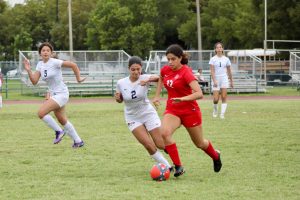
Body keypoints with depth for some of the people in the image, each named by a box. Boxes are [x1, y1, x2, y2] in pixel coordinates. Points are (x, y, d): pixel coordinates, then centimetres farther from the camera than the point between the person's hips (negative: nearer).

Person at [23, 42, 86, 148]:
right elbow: (34, 81, 0)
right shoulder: (40, 64, 6)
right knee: (62, 120, 17)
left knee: (41, 113, -21)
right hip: (53, 94, 9)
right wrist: (29, 70, -13)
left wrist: (78, 78, -8)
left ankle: (58, 131, -4)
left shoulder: (55, 62, -16)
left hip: (61, 94, -9)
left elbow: (73, 65, -14)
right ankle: (78, 141, 30)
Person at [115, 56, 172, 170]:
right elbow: (120, 100, 8)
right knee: (149, 145, -14)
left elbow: (159, 78, -37)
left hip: (148, 113, -1)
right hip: (132, 117, 1)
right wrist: (117, 98, -15)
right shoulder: (121, 83, -9)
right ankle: (167, 167, 3)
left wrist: (148, 80, -55)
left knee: (161, 144, -2)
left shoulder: (144, 78, -17)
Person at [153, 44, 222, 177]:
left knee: (199, 143, 13)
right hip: (172, 110, 4)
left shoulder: (186, 72, -21)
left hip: (190, 111, -4)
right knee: (165, 133, -27)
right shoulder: (165, 70, -3)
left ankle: (216, 156, 46)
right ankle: (178, 166, -18)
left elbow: (199, 94, -31)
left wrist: (183, 99, -44)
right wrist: (157, 96, 17)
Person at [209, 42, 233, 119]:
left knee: (224, 97, -8)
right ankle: (215, 110, 22)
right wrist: (214, 80, -18)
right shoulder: (213, 59, -1)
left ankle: (222, 113, -6)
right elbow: (212, 71, -7)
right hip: (216, 79, -2)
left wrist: (231, 81, 15)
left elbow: (229, 71, 13)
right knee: (216, 99, -6)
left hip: (224, 79, 2)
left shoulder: (226, 59, 6)